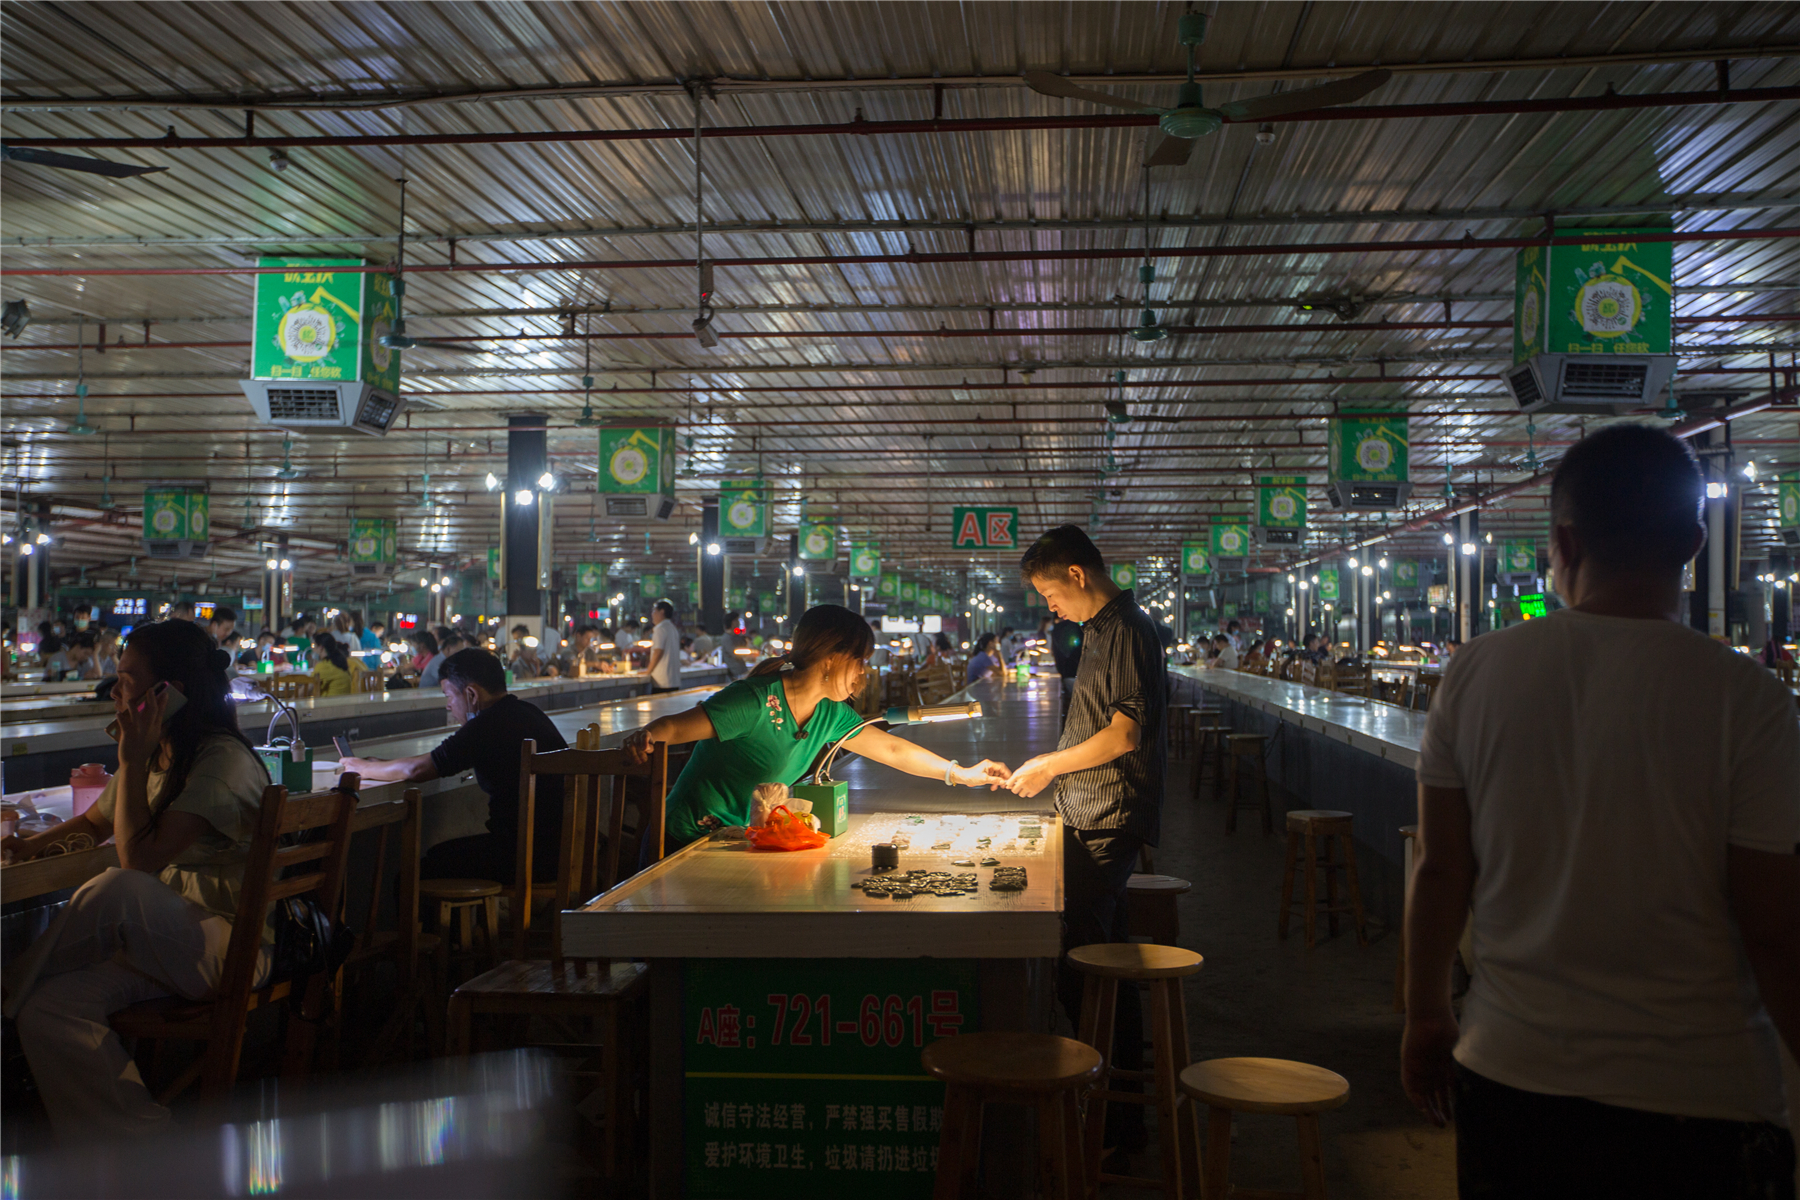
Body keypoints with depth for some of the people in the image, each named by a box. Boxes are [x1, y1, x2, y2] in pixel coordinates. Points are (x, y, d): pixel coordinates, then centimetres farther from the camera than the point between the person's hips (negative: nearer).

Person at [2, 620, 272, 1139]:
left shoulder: (223, 762, -17)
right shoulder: (157, 757, 12)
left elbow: (139, 860, -22)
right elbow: (93, 824, 29)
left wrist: (133, 761, -17)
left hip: (231, 943, -9)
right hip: (168, 936, 9)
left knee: (118, 890, -35)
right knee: (49, 1010, -15)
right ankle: (141, 1138, -5)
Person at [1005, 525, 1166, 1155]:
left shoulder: (1127, 629, -14)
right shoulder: (1102, 628, 17)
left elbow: (1124, 733, -20)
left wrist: (1049, 765, -11)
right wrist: (1048, 766, 17)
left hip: (1110, 825, -10)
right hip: (1093, 819, 10)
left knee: (1077, 962, -9)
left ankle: (1114, 1122, 0)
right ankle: (1123, 1108, 25)